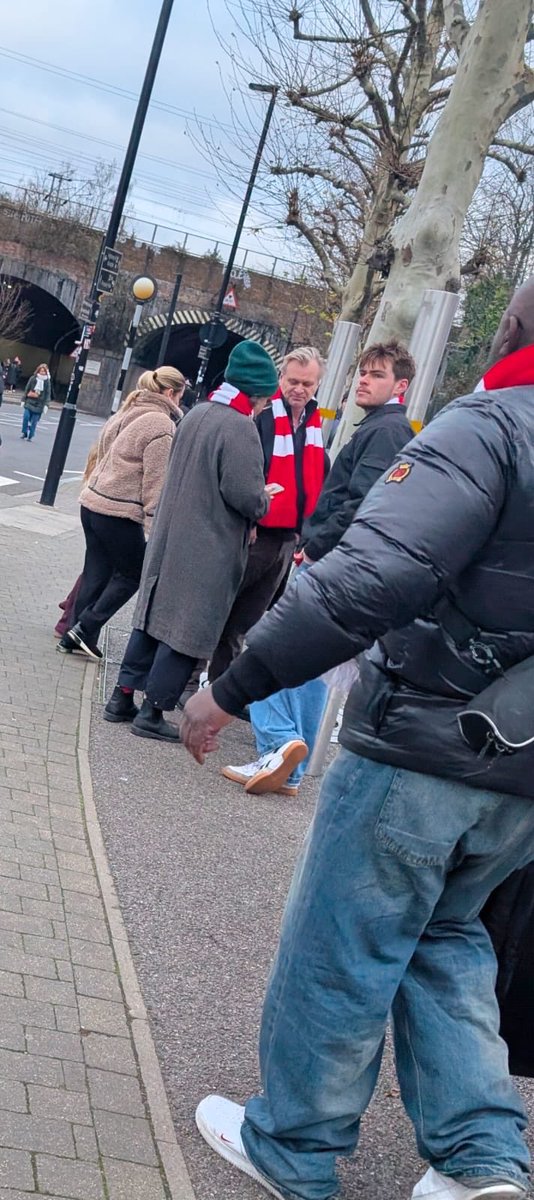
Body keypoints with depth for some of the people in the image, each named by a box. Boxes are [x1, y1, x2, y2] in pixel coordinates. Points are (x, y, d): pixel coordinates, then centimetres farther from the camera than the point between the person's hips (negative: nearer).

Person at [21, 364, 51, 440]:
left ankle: (30, 436, 8)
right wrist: (24, 400, 5)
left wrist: (46, 405, -6)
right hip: (29, 402, 1)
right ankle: (24, 433, 5)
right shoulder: (33, 378, 3)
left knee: (34, 421, -1)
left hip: (39, 404, -1)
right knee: (26, 417, -11)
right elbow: (27, 389, 7)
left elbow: (48, 394, 2)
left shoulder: (47, 382, 1)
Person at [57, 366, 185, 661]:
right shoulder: (161, 425, -14)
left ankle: (74, 636, 18)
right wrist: (154, 529, -14)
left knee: (95, 573, 14)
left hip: (93, 502, 8)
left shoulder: (125, 414, 13)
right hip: (120, 512, -8)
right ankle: (85, 628, 2)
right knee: (132, 574, 7)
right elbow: (156, 482, -16)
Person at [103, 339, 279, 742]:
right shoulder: (240, 428, -19)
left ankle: (123, 697, 20)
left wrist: (255, 498, 15)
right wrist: (264, 500, 0)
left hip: (171, 536, 8)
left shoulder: (197, 414, 8)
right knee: (189, 630, 0)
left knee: (155, 615, 15)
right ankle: (152, 711, 5)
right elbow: (246, 495, -23)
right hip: (211, 550, -8)